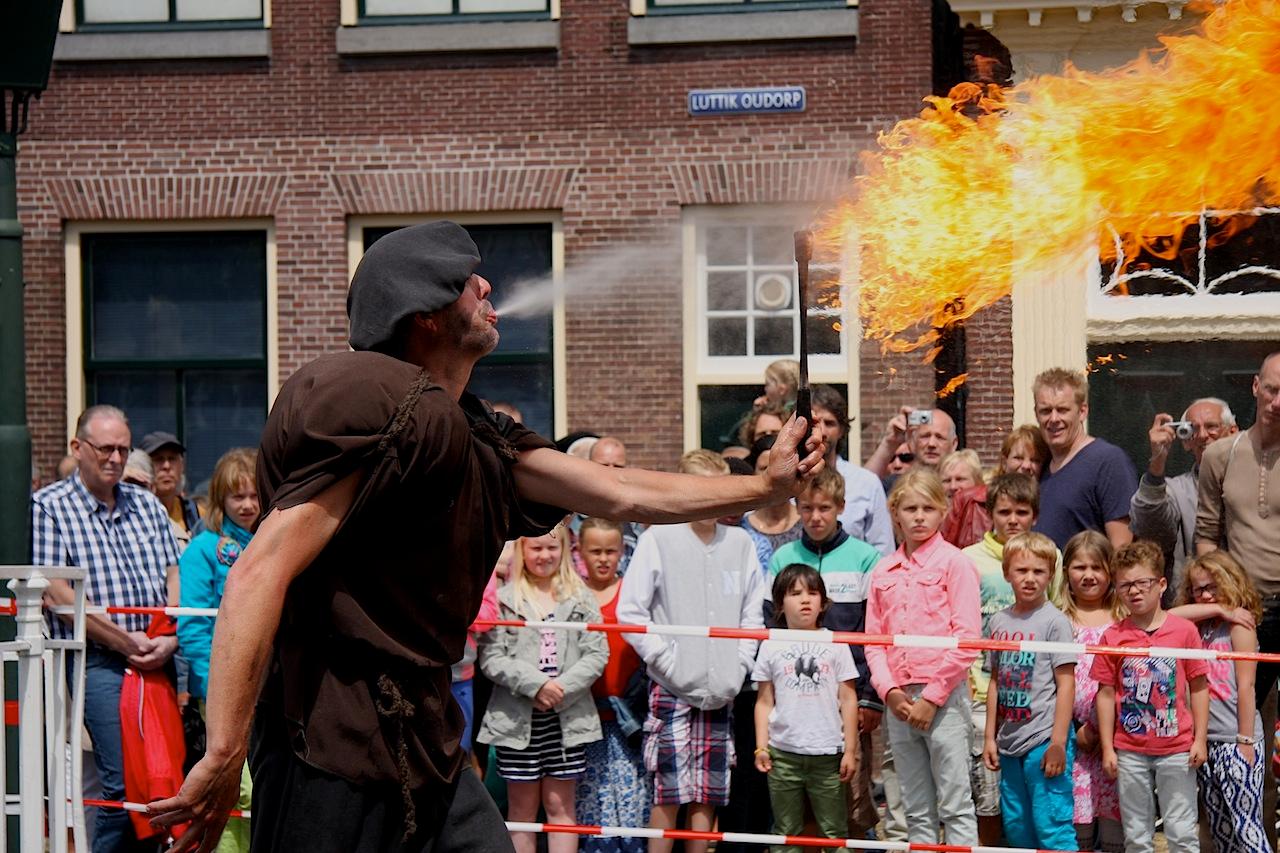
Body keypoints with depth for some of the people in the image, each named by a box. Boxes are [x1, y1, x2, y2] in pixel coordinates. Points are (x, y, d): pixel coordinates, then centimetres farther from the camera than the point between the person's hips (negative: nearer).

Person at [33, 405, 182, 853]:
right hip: (97, 661, -5)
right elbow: (57, 593, -9)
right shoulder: (48, 508, 0)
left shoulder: (146, 504, 16)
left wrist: (169, 639, -6)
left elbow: (174, 578, 12)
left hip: (157, 659, 5)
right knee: (124, 782, -12)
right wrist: (127, 641, -11)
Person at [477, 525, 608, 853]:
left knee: (560, 804, 5)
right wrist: (536, 684, -17)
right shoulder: (504, 599, 0)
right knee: (522, 807, 6)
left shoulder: (581, 599, 6)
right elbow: (490, 658, -7)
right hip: (516, 718, -1)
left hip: (568, 718, 1)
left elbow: (597, 654, 0)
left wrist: (562, 689, -12)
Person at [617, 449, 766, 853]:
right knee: (668, 793, -5)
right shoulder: (658, 539, -4)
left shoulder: (740, 543, 8)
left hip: (722, 693, 4)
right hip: (672, 689, -4)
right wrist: (667, 660, -10)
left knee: (707, 796, 7)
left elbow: (752, 614, 15)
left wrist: (739, 665, 3)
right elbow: (630, 611, -5)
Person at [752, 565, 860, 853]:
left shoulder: (835, 644, 4)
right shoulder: (772, 646, 5)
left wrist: (850, 750, 0)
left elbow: (848, 699, 4)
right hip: (783, 753, 1)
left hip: (827, 753, -1)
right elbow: (765, 701, 7)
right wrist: (761, 747, -1)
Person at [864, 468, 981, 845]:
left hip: (944, 697, -5)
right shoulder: (883, 571, 13)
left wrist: (932, 697, -12)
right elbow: (873, 640, 11)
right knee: (916, 810, 10)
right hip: (899, 701, 5)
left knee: (955, 807, -4)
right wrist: (889, 691, -5)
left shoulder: (953, 562, -2)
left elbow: (967, 638, -8)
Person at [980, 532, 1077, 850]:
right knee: (1015, 826, 12)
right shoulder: (1000, 621, 10)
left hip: (1043, 740, -6)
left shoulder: (1054, 621, -7)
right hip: (1010, 741, 6)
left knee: (1051, 826, -8)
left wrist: (1058, 743, -14)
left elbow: (1066, 683, -9)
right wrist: (990, 737, 12)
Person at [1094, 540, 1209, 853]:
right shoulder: (1113, 636, -1)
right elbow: (1106, 693, 2)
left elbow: (1199, 687, 1)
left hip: (1177, 749, -1)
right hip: (1130, 752, 1)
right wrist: (1107, 748, 0)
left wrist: (1200, 739, -2)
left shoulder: (1184, 630, -4)